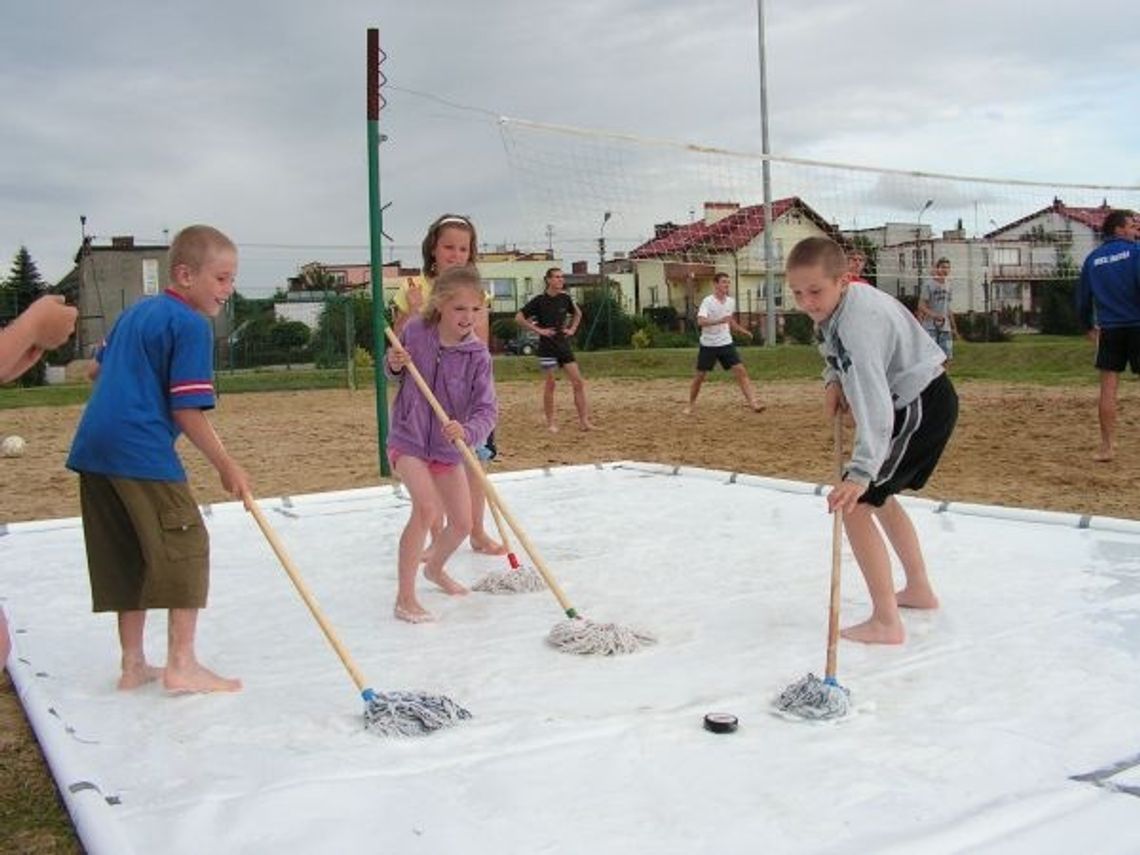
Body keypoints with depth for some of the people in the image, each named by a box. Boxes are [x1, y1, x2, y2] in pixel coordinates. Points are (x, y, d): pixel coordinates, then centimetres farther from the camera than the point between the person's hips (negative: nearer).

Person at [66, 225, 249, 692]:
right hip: (142, 450, -9)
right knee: (185, 545, -2)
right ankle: (181, 663, -2)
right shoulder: (191, 324, -8)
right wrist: (227, 466, -7)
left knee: (126, 554, 13)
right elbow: (187, 411, -14)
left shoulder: (135, 312, 20)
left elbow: (99, 368, 30)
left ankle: (133, 663, 19)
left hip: (94, 445, 9)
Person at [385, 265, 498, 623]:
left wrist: (467, 431, -41)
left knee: (462, 523, 11)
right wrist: (394, 363, -15)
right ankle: (405, 597, -15)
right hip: (408, 439, -3)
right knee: (427, 509, -24)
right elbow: (395, 372, 9)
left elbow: (486, 410, -21)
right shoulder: (414, 331, -12)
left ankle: (435, 567, 44)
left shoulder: (478, 354, -14)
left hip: (448, 448, 3)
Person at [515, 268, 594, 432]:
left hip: (564, 344, 4)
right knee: (549, 384, 1)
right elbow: (519, 318, -9)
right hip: (547, 346, -4)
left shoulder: (565, 298, 4)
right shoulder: (539, 300, -8)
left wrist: (572, 329, 8)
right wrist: (538, 330, -12)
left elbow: (577, 314, 23)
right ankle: (550, 423, 12)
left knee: (578, 382, -2)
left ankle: (584, 421, 2)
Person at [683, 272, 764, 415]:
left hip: (726, 343, 4)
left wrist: (740, 329, 16)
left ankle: (753, 402, -13)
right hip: (708, 345, -4)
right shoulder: (707, 301, -13)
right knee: (700, 376, 5)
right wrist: (719, 321, -41)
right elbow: (700, 321, -29)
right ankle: (690, 405, 23)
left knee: (741, 371, -9)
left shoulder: (731, 301, 5)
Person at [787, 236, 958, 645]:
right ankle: (919, 589, 36)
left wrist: (859, 473, -48)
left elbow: (874, 404, -40)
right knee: (878, 496, 24)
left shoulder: (858, 322, -30)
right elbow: (840, 352, 22)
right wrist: (834, 380, 0)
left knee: (853, 504, -11)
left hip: (920, 408, -10)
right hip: (928, 400, 10)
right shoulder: (840, 302, 0)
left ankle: (886, 623, -7)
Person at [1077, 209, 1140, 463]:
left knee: (1108, 388, 6)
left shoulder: (1093, 258, 9)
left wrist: (1089, 326, 25)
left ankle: (1107, 446, 6)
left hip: (1109, 329, 4)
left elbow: (1083, 297, 13)